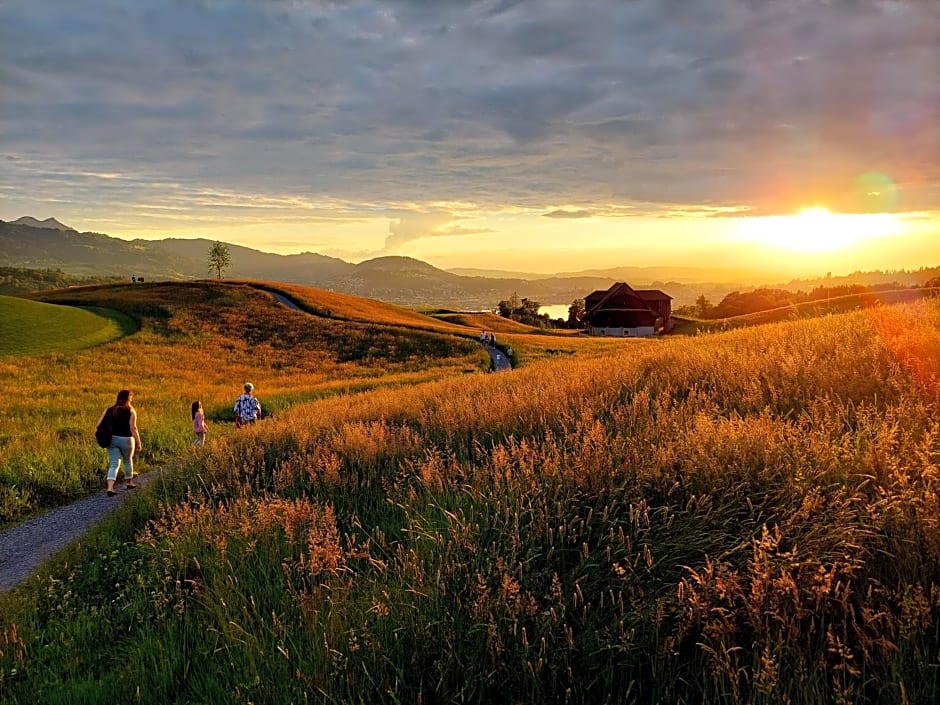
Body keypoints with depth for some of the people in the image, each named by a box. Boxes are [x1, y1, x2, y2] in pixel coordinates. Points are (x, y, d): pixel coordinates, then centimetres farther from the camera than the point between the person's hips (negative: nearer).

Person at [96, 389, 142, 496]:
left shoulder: (109, 410, 3)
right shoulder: (131, 412, -8)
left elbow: (98, 425, 0)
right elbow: (133, 428, -16)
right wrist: (139, 443, -12)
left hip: (112, 439, 3)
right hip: (126, 439, -3)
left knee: (114, 464, 3)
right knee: (128, 461, 21)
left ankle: (110, 487, -14)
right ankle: (129, 482, 37)